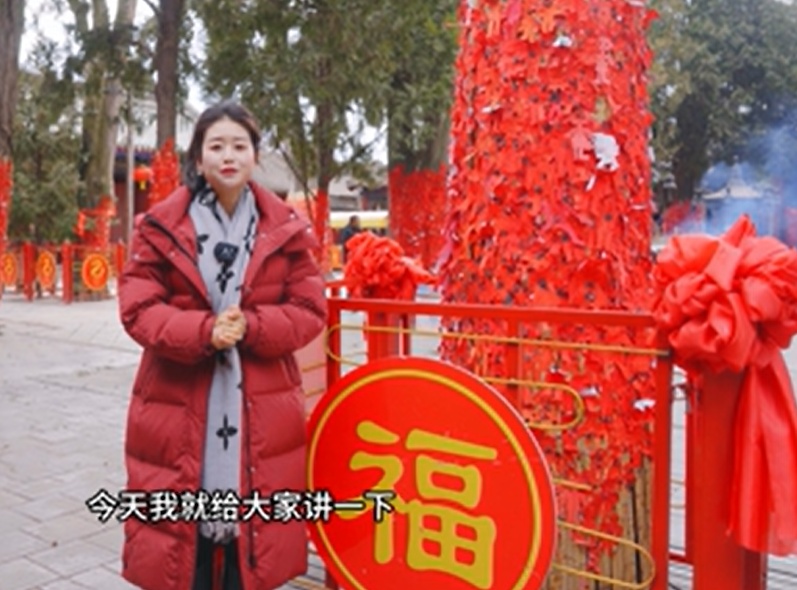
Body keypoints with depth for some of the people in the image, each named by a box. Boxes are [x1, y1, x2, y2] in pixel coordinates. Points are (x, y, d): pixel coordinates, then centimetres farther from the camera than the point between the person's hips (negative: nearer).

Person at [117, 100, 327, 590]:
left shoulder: (286, 228, 2)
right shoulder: (161, 226, 1)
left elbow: (310, 311, 0)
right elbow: (138, 309, -4)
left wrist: (250, 327, -16)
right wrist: (203, 331, -20)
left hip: (260, 408, 1)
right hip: (180, 405, 0)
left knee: (252, 518, 6)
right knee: (181, 518, 6)